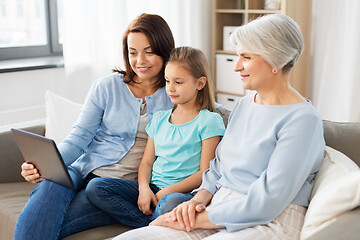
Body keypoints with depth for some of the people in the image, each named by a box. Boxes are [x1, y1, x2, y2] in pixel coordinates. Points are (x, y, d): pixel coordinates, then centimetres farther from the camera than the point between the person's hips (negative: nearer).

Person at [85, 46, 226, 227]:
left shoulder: (209, 121, -1)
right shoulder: (159, 118, 18)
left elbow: (205, 173, -7)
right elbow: (147, 161, 16)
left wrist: (166, 192, -15)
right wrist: (144, 189, -6)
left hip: (183, 193, -6)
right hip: (153, 189, 6)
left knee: (172, 202, -42)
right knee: (95, 187, -14)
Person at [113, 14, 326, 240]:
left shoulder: (303, 119, -12)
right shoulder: (244, 104, 14)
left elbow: (266, 203, -18)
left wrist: (198, 219, -14)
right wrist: (199, 199, -1)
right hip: (218, 216, 8)